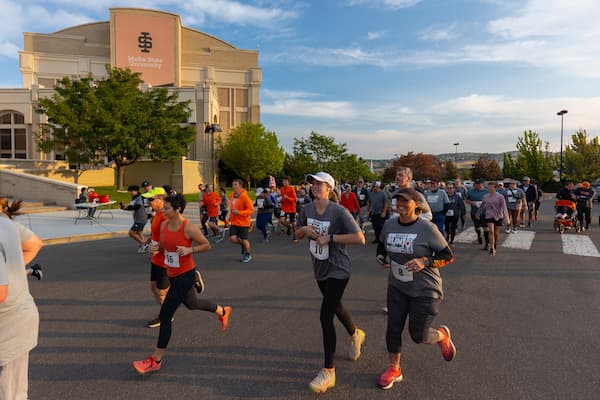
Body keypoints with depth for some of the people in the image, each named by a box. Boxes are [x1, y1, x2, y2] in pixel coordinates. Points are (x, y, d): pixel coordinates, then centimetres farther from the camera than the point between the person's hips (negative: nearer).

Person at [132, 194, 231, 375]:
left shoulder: (189, 228, -21)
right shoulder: (164, 225, -1)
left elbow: (207, 245, -10)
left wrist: (189, 250, -25)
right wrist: (156, 247, -7)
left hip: (185, 275, -8)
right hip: (172, 274, 8)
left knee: (165, 315, -5)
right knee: (191, 304, 27)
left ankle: (156, 360, 11)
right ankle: (223, 311, 53)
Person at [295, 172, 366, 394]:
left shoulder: (339, 212, -21)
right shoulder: (307, 209, -3)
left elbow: (360, 238, -24)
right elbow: (297, 235, 9)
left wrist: (330, 237, -27)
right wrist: (304, 229, -13)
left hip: (338, 270, -7)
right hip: (320, 269, 7)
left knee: (325, 317, -10)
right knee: (335, 307, 25)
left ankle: (328, 371, 5)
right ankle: (355, 334, 55)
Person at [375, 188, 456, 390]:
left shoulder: (427, 228, -19)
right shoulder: (389, 224, -4)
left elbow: (448, 256, -11)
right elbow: (382, 245, 17)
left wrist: (424, 261, -27)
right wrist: (385, 258, -2)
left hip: (424, 290, -4)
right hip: (397, 287, 5)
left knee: (418, 335, 3)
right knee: (393, 328, 7)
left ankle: (443, 335, 37)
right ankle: (394, 369, 29)